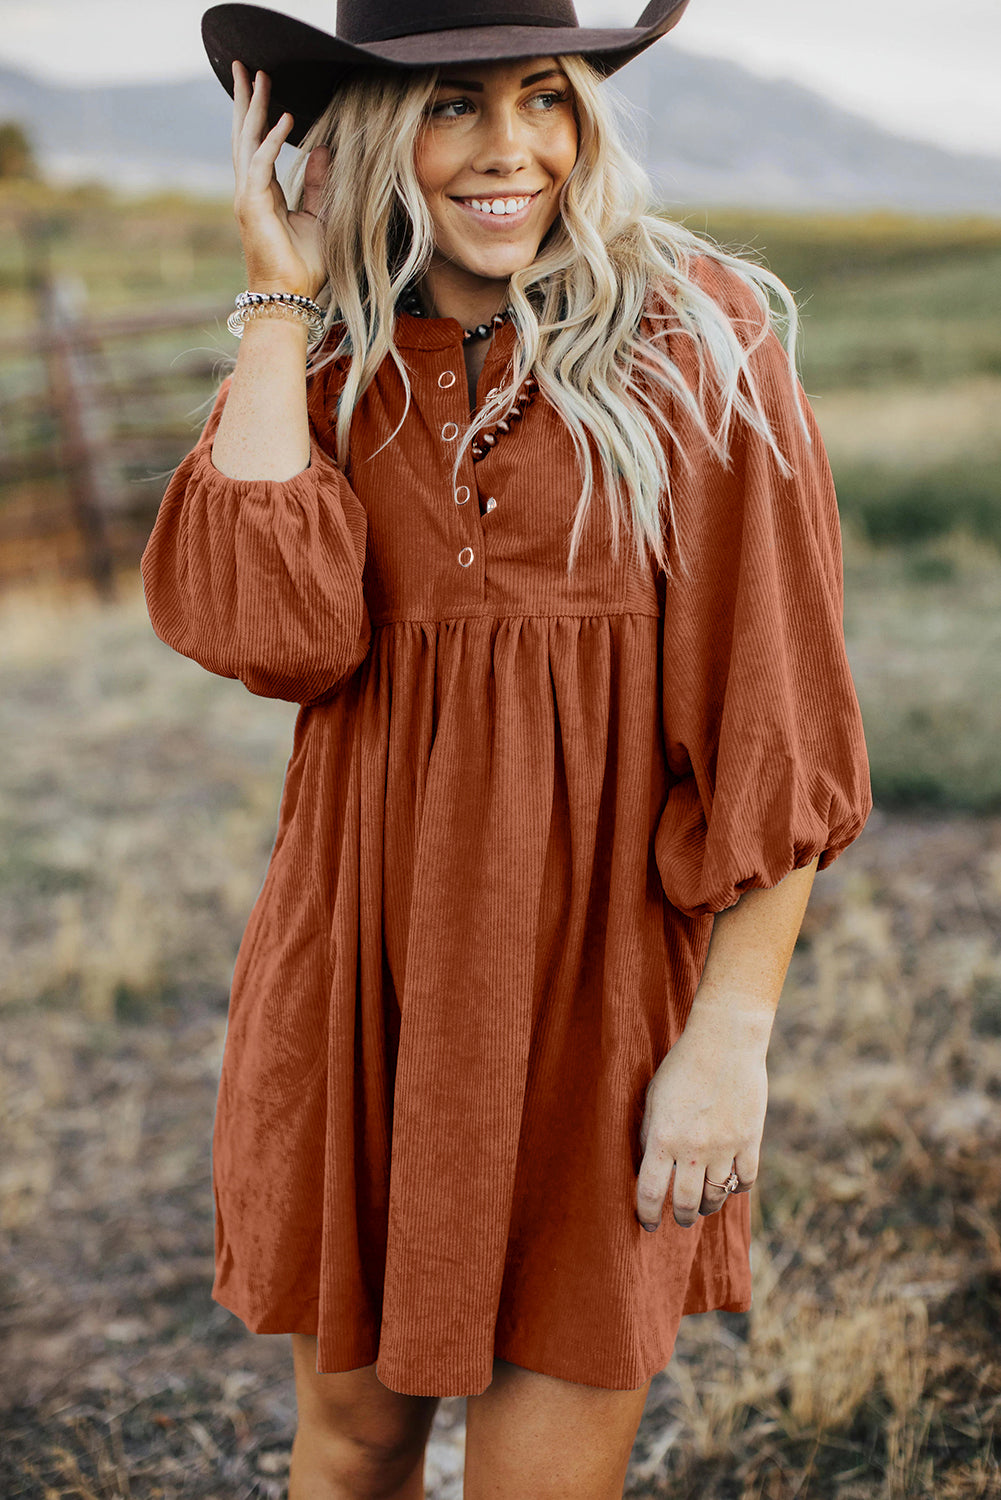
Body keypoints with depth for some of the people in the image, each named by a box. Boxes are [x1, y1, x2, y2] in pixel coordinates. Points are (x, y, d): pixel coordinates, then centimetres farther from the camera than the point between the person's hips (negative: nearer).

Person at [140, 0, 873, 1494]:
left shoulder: (697, 336, -6)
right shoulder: (321, 365, 4)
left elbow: (774, 726, -7)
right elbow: (262, 625, -17)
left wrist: (734, 1032, -11)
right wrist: (278, 300, -9)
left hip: (604, 979, -3)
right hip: (367, 970, 3)